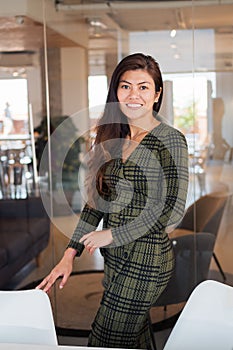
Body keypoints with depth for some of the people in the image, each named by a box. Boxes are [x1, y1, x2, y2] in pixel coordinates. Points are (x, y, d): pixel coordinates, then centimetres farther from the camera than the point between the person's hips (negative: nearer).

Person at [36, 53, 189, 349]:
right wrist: (70, 254, 3)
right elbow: (95, 201, 9)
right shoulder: (112, 137, 8)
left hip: (146, 260, -6)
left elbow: (173, 209, -16)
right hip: (116, 256, 6)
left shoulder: (169, 139, -12)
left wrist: (112, 234, -13)